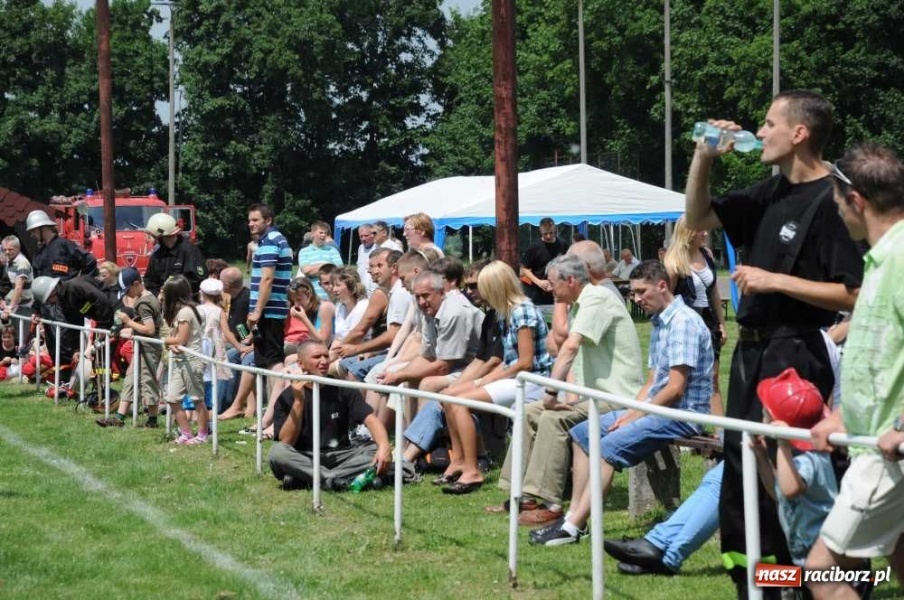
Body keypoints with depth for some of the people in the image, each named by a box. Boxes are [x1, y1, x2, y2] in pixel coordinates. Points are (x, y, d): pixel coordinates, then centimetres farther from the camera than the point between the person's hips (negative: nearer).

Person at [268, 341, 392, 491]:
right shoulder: (287, 397, -2)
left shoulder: (342, 389, 5)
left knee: (377, 451, -23)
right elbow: (285, 443, -11)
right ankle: (340, 480, -34)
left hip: (340, 457, 2)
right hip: (303, 460, -2)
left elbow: (370, 419, -7)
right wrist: (298, 401, -21)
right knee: (276, 453, -31)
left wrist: (384, 446, -28)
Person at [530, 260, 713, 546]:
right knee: (582, 433, 6)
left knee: (609, 445, -27)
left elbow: (675, 388, -21)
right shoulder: (659, 324, 17)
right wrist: (630, 412, 1)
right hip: (656, 408, 11)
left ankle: (574, 527, -27)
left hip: (682, 414, -11)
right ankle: (574, 515, -2)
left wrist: (635, 416, -14)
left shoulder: (683, 322, -15)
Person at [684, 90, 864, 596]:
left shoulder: (831, 200, -16)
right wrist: (704, 158, 6)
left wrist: (775, 280, -19)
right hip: (753, 349, 9)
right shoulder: (772, 193, 11)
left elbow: (852, 295, -21)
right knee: (739, 458, 14)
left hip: (795, 355, -9)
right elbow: (698, 219, 21)